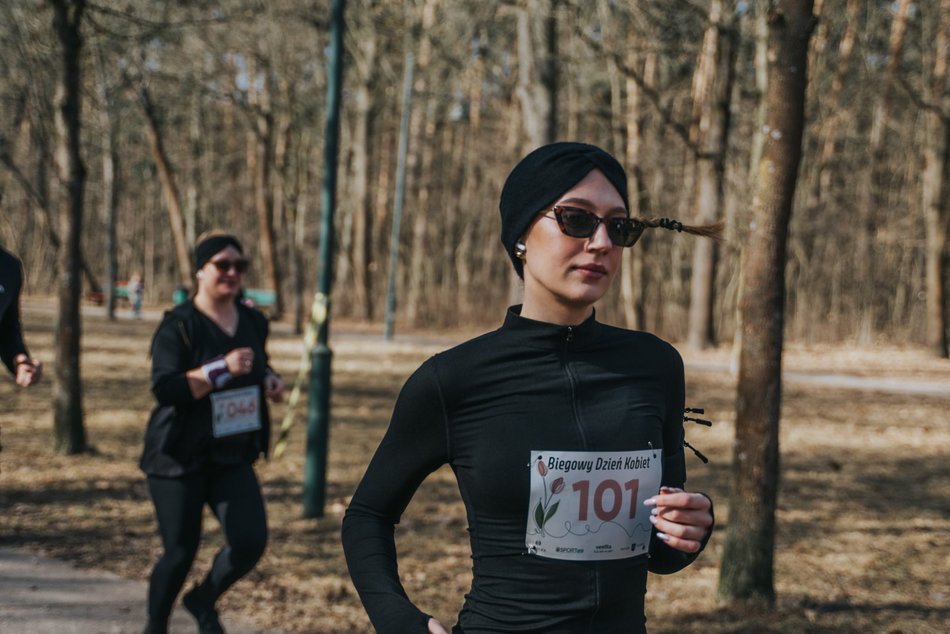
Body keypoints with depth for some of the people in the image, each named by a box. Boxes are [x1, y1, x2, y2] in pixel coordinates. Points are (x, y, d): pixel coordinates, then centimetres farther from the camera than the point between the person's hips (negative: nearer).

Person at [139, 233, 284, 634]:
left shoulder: (253, 322, 7)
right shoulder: (178, 326, -12)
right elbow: (165, 388, -21)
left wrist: (269, 380, 3)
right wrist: (222, 369, -27)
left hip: (232, 456, 5)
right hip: (180, 458, -5)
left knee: (251, 541, -8)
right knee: (180, 552, 1)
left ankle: (204, 601, 21)